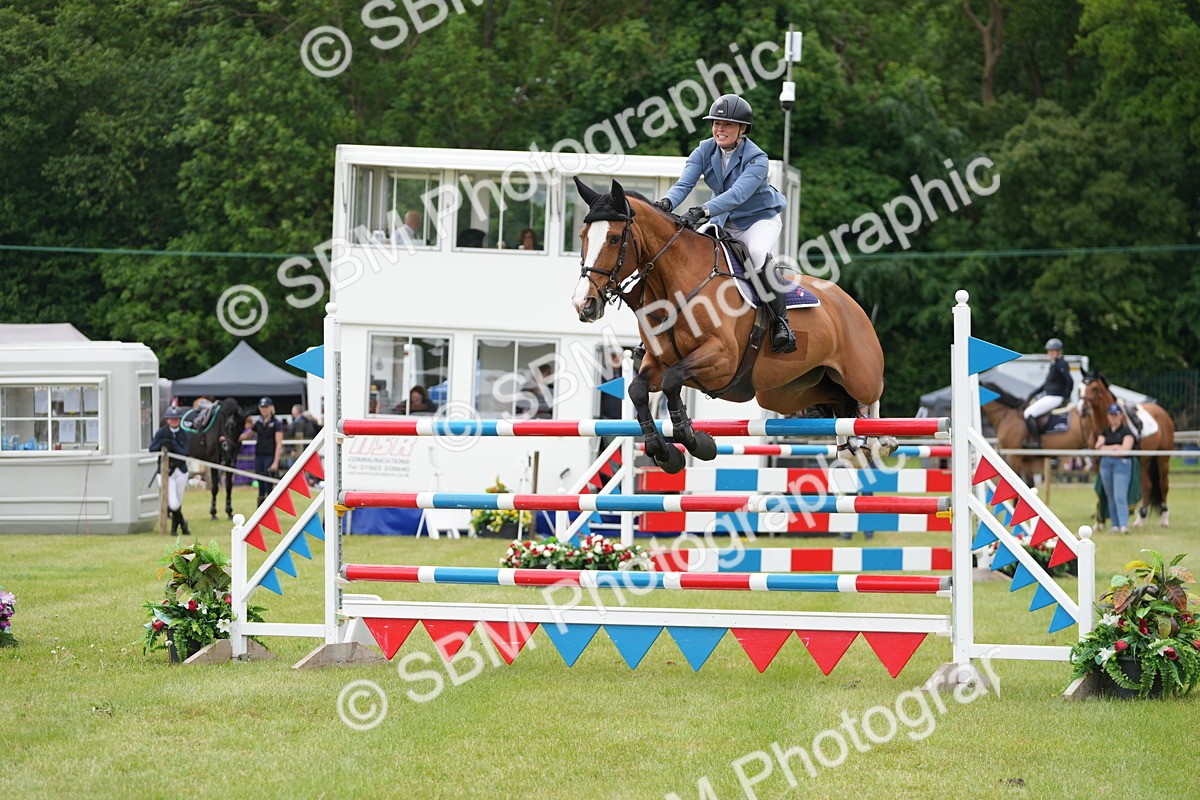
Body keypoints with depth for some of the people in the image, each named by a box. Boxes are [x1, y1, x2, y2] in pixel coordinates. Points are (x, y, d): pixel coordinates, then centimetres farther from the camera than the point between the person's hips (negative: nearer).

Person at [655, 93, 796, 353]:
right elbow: (684, 183, -22)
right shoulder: (705, 151, -8)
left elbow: (737, 194, -39)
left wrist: (703, 212, -55)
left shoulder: (756, 159, -24)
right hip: (724, 221, 6)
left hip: (761, 218, -6)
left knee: (757, 252, -36)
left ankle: (780, 321, -25)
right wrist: (667, 203, -45)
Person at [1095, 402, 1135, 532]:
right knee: (1111, 497, 7)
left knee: (1120, 496, -16)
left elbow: (1125, 449, -12)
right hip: (1106, 464, 6)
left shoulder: (1126, 432, -1)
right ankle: (1115, 525, 12)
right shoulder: (1105, 432, 15)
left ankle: (1124, 525, -22)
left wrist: (1106, 448, -5)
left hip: (1122, 464, -6)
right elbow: (1098, 447, 4)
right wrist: (1115, 447, -8)